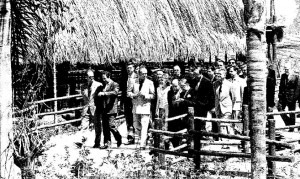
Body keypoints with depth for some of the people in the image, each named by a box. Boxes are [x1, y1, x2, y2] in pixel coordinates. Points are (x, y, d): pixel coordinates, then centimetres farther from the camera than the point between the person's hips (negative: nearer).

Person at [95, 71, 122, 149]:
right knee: (105, 127, 5)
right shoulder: (103, 85, 17)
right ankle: (107, 143, 11)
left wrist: (104, 93, -30)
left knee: (111, 125, -10)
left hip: (111, 109, -7)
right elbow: (98, 95, 27)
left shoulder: (114, 84, -3)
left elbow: (115, 92, -23)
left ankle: (119, 138, 12)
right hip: (103, 110, 7)